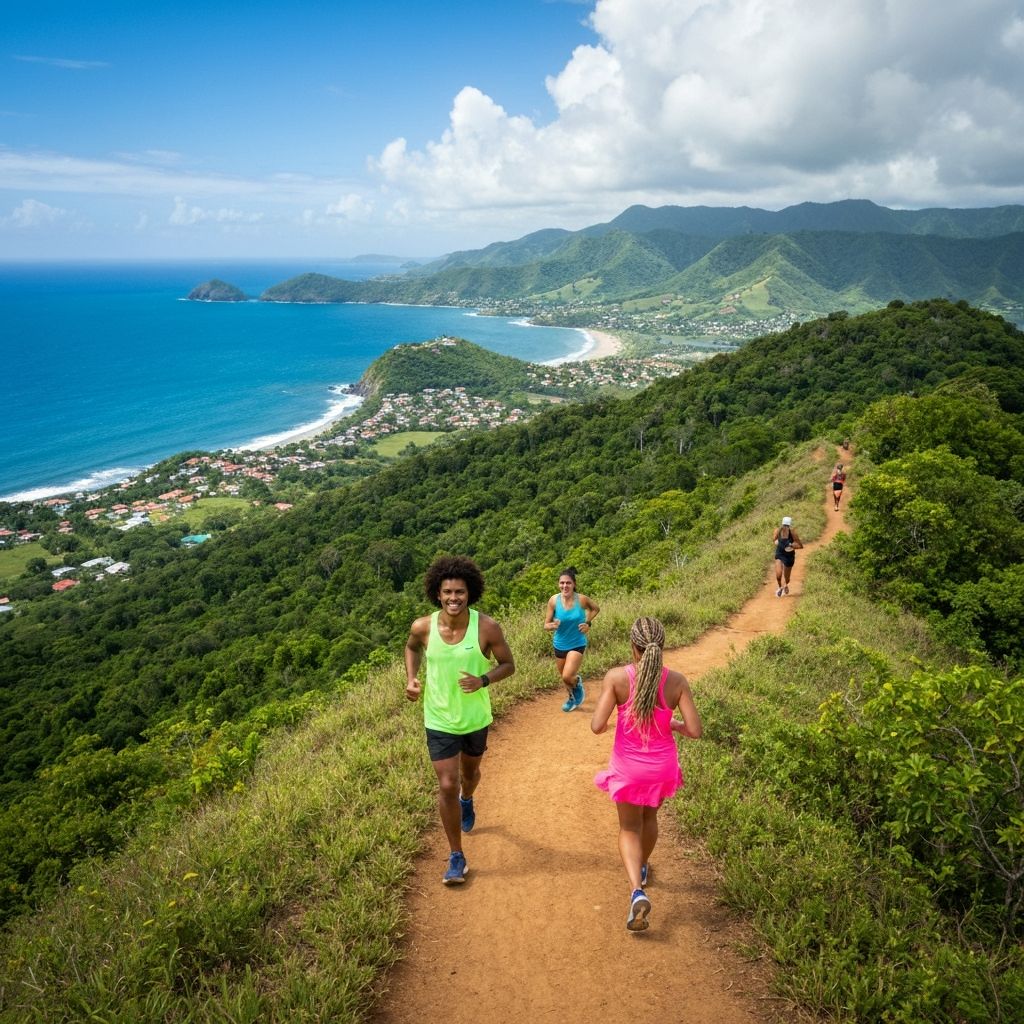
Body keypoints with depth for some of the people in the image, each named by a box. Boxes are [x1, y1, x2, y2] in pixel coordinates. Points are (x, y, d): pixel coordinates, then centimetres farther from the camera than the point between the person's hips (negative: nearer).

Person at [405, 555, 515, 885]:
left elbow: (508, 664, -9)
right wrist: (411, 678, -8)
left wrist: (483, 679, -27)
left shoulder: (487, 627, -22)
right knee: (447, 786, -4)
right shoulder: (423, 626, -17)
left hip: (476, 718, 1)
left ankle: (467, 801, 63)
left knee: (470, 771, 26)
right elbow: (412, 647, 8)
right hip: (439, 720, -1)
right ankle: (456, 857, 15)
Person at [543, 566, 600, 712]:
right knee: (563, 677, 20)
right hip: (560, 644, 3)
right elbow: (546, 625, -10)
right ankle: (572, 697, 51)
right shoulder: (554, 601, -17)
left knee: (567, 677, -18)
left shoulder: (582, 599, -19)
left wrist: (588, 622, -9)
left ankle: (577, 682, 19)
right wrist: (552, 625, -32)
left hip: (577, 644, -3)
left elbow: (596, 609, 4)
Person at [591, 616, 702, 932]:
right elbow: (695, 730, -14)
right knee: (649, 817, 30)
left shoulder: (616, 677, -21)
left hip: (628, 767, -2)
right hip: (662, 767, 2)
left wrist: (602, 724, 2)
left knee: (629, 828, 17)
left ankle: (637, 890, -5)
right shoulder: (676, 681, -16)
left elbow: (597, 725, -22)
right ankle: (643, 867, 54)